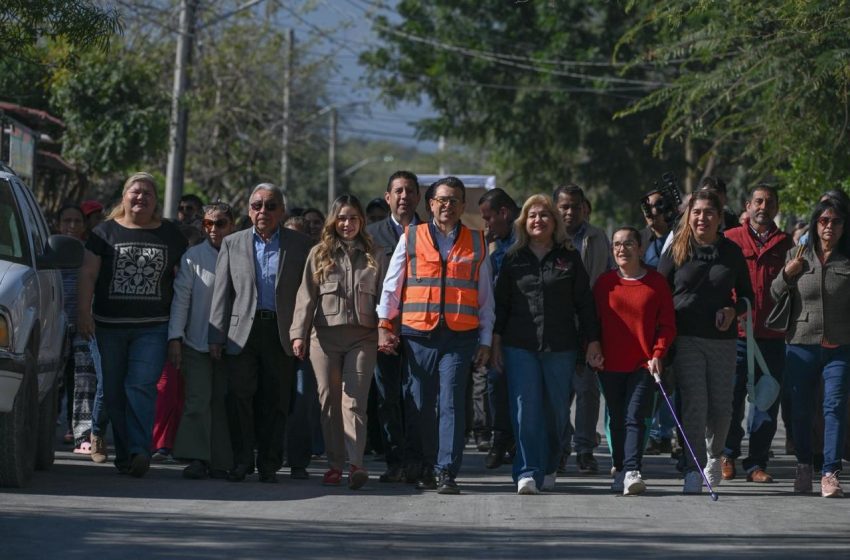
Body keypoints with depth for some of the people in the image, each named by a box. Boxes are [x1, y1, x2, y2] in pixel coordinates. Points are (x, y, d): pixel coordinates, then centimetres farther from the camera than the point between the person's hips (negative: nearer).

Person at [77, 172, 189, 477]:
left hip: (152, 327, -1)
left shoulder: (170, 235, 9)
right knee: (113, 392, 3)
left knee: (141, 386, -15)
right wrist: (83, 311, -10)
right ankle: (123, 452, 10)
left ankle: (139, 450, -22)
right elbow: (88, 274, 2)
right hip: (109, 326, 2)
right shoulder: (106, 232, 7)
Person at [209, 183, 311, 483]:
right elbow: (221, 293, 9)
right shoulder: (232, 244, 11)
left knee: (275, 400, 1)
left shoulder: (300, 245, 8)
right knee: (239, 397, -5)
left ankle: (269, 464, 9)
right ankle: (242, 461, 2)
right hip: (242, 331, 1)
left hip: (282, 333, -1)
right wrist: (216, 336, 2)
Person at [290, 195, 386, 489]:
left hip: (362, 337, -1)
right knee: (329, 401, 3)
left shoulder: (374, 257, 11)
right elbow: (306, 296, 6)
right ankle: (335, 463, 9)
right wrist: (299, 333, -3)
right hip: (325, 335, 1)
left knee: (354, 401, -11)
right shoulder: (319, 254, 10)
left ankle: (356, 464, -18)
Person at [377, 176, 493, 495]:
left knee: (451, 402, -9)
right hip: (418, 334, 1)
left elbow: (485, 296, 13)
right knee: (421, 405, 2)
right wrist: (384, 325, 2)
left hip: (460, 337, -1)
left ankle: (447, 472, -10)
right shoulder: (411, 238, 9)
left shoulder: (476, 243, 11)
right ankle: (426, 468, 14)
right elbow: (391, 286, 11)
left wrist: (485, 340, 8)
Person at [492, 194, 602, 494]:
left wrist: (593, 342, 4)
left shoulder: (569, 258, 7)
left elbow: (584, 302, 8)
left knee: (556, 411, 5)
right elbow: (501, 302, 10)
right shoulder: (514, 258, 8)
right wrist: (496, 342, 4)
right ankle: (527, 472, -13)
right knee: (525, 409, -10)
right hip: (520, 346, 0)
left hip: (561, 347, 0)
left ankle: (548, 469, 21)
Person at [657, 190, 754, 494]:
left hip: (722, 340, 2)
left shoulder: (732, 252, 6)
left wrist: (733, 311, -7)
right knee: (694, 403, -11)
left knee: (721, 406, 6)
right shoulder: (676, 251, 2)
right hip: (686, 339, -2)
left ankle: (714, 455, 33)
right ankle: (693, 469, -11)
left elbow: (747, 294, 15)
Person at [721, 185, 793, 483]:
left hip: (772, 336, 2)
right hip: (736, 333, -2)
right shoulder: (730, 239, 5)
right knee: (731, 399, -1)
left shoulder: (785, 243, 11)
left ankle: (757, 463, 8)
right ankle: (727, 457, 13)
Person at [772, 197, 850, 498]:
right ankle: (804, 467, 24)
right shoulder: (796, 257, 7)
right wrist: (787, 275, -9)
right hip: (801, 346, 2)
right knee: (801, 409, 8)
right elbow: (774, 295, 9)